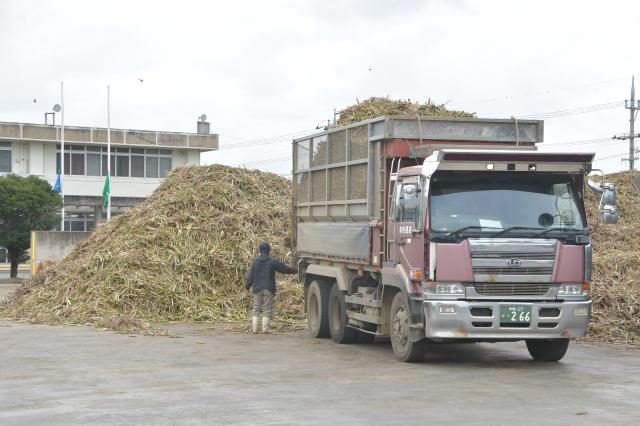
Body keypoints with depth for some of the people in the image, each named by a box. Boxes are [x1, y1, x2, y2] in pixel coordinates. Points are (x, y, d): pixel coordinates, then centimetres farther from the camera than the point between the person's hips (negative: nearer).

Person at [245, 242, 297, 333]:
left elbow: (250, 275, 5)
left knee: (256, 308, 9)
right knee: (267, 309, 2)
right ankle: (265, 328, -2)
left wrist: (247, 286, 16)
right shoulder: (272, 262, -6)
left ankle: (254, 328, 4)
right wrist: (295, 270, 16)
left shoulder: (255, 262, 2)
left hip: (257, 288, 3)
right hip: (268, 289, -3)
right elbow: (285, 269, 0)